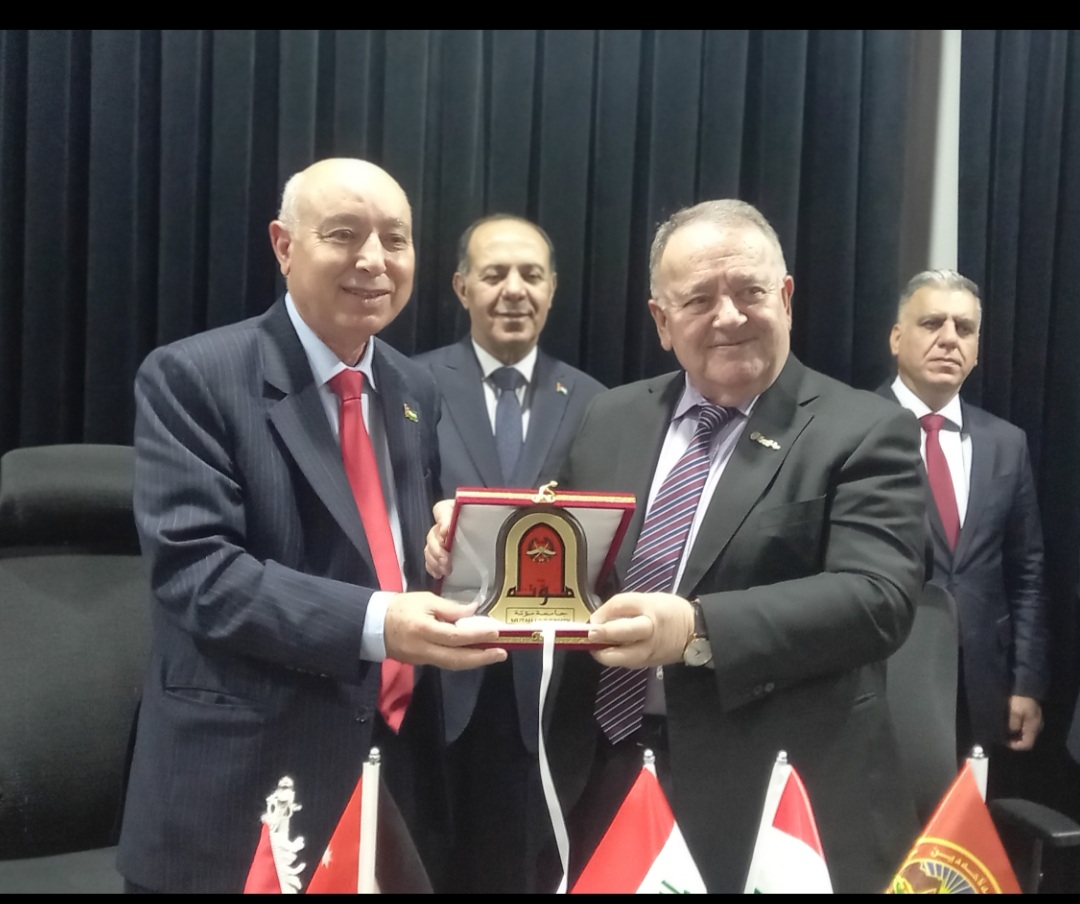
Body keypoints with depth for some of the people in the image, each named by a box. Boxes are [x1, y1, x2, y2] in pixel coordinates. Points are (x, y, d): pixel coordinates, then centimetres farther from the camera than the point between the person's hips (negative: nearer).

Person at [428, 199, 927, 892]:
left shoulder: (865, 434, -7)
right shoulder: (612, 418, 8)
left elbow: (879, 597, -18)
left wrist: (697, 630, -30)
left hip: (770, 796, -4)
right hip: (602, 777, 4)